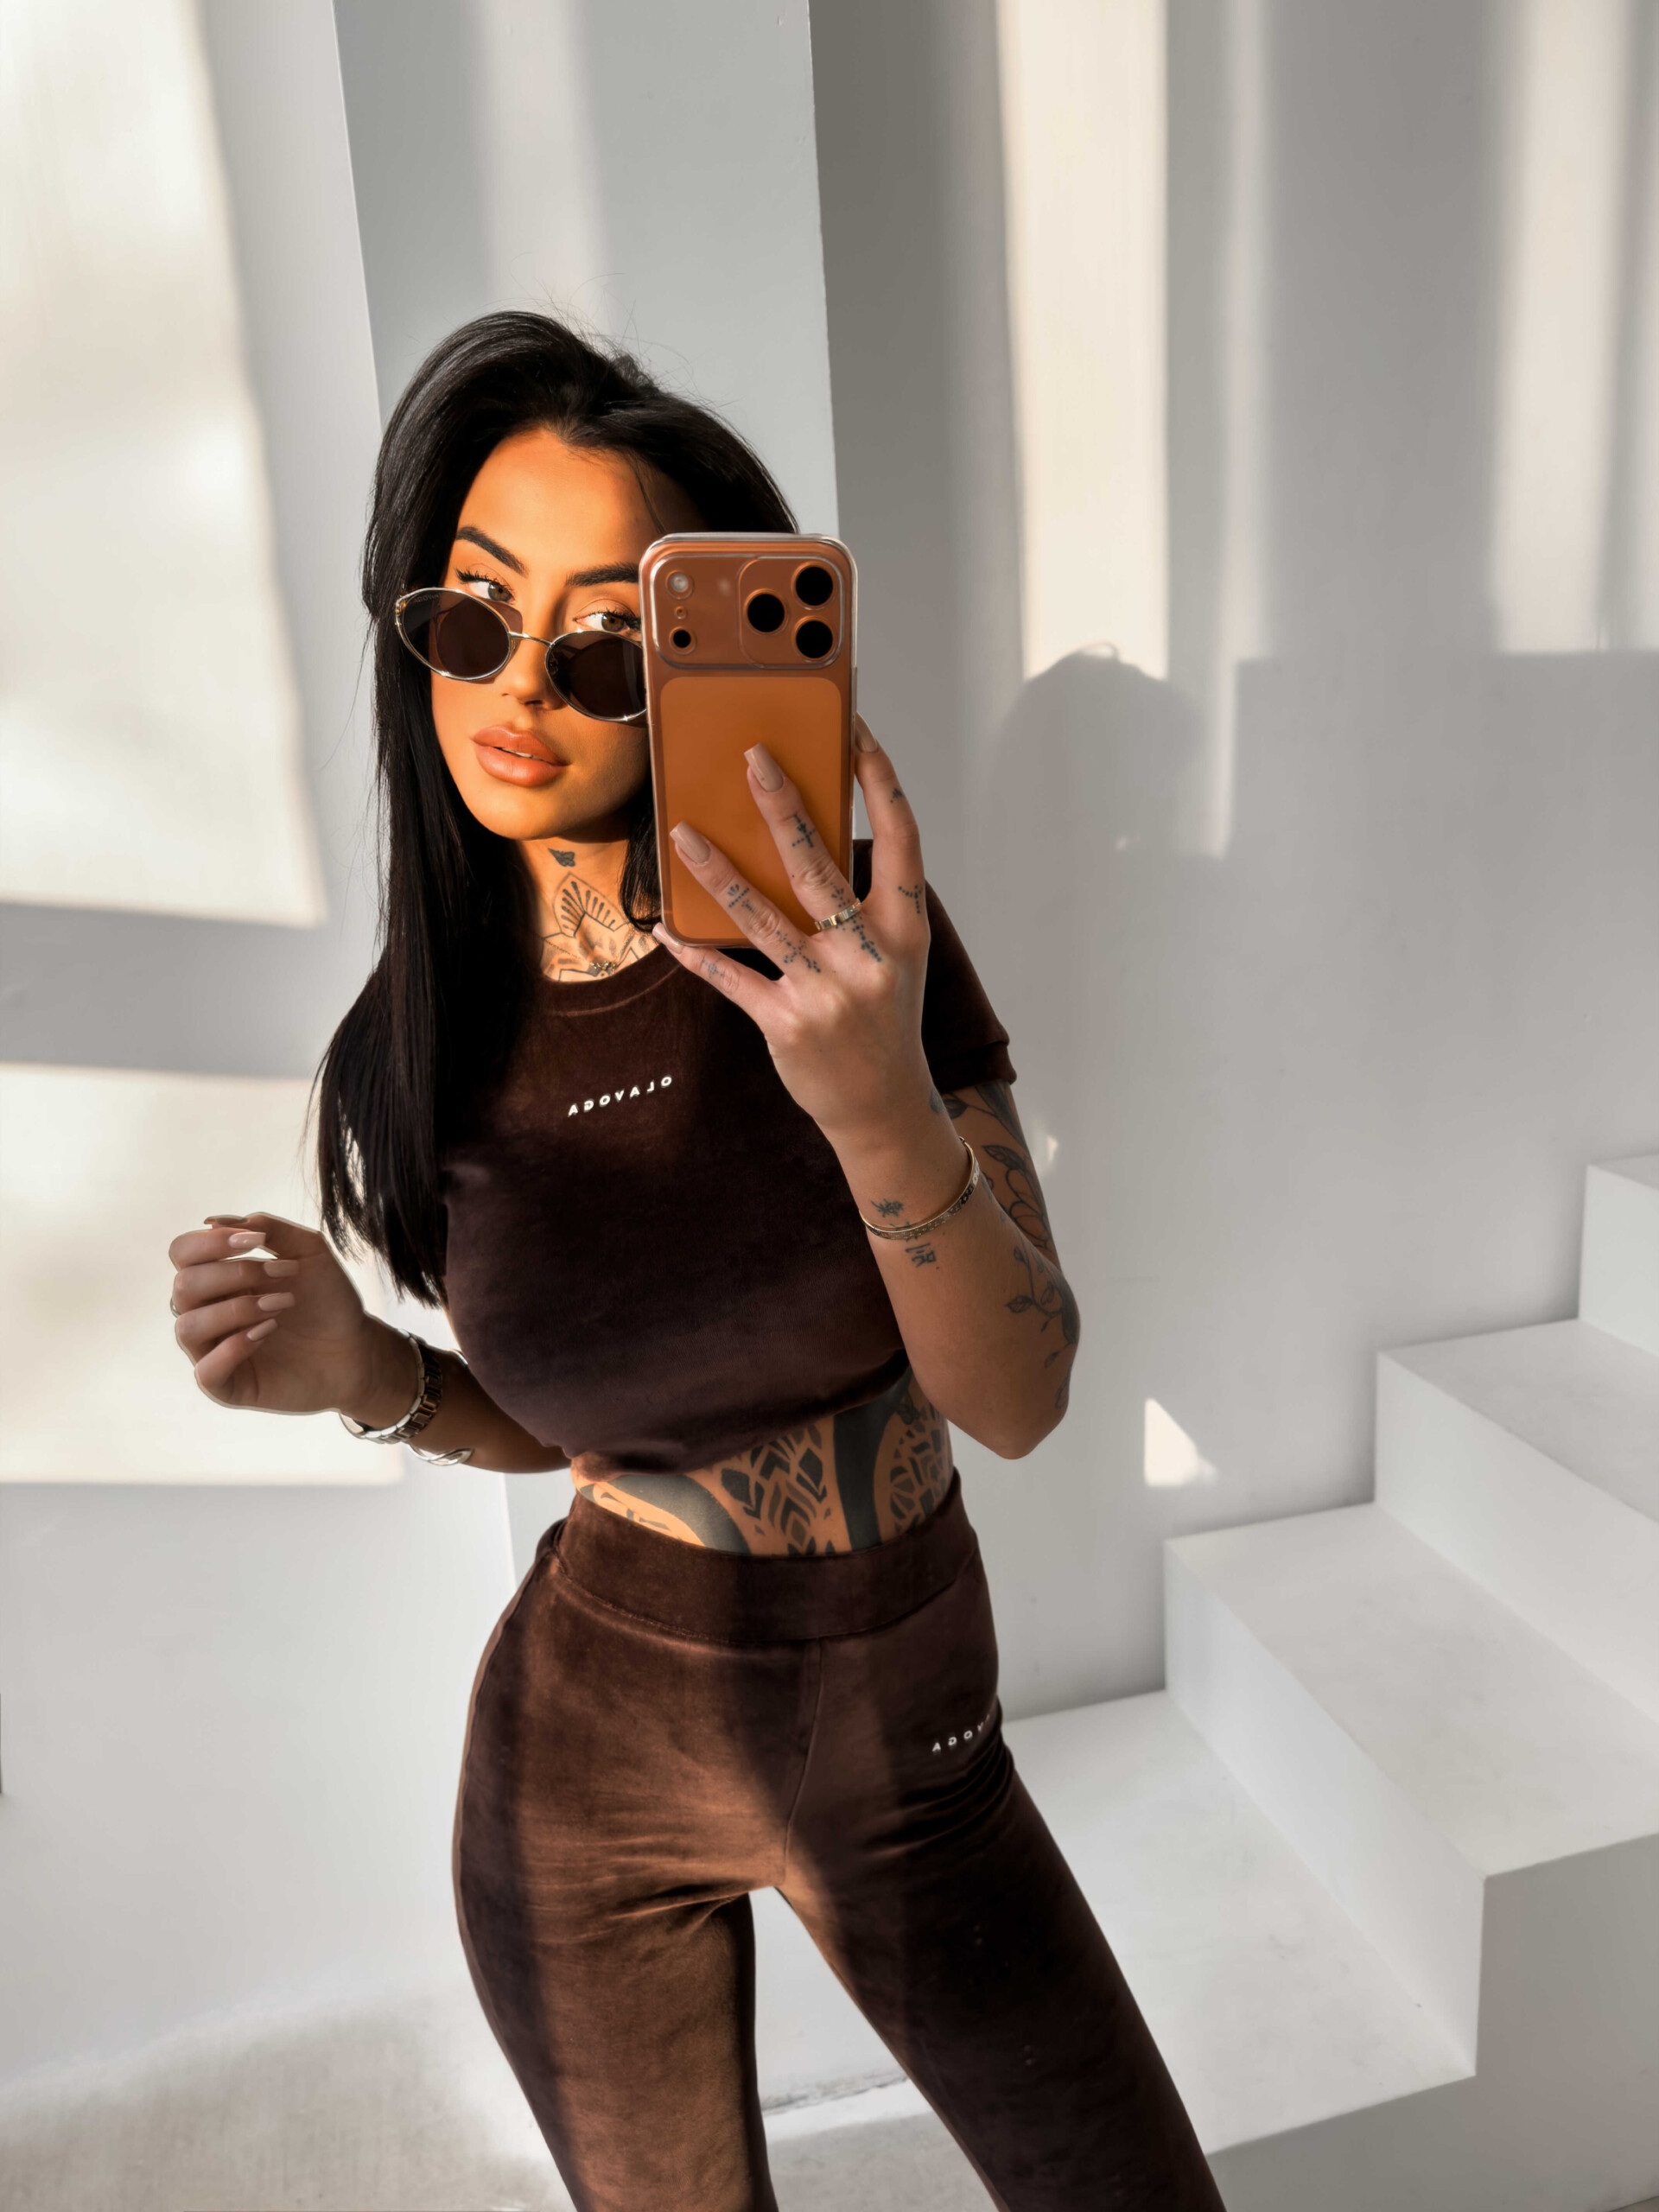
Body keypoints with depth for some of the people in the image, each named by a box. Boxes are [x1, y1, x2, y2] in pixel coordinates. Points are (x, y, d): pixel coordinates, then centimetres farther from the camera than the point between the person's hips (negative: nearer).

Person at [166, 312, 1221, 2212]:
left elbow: (1017, 1399, -20)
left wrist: (880, 1106, -38)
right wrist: (370, 1377, -18)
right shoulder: (418, 1059, -11)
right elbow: (571, 1416, 2)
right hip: (585, 1759, 2)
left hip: (903, 1753, -1)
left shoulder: (859, 935, -18)